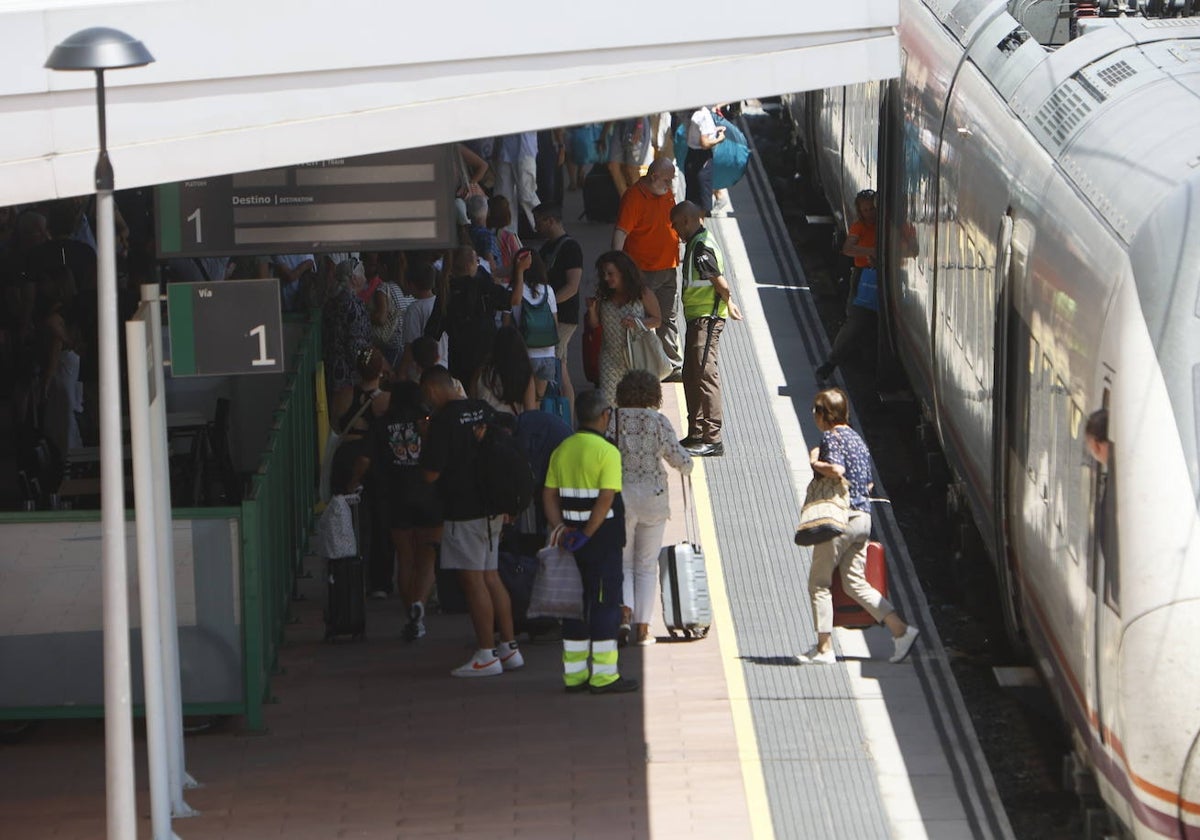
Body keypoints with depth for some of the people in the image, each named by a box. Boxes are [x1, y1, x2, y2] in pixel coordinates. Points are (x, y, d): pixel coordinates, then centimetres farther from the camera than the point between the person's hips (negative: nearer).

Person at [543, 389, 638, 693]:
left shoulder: (561, 451, 8)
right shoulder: (607, 452, -14)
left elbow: (549, 495, 5)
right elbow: (606, 499, -21)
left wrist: (560, 528, -3)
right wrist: (587, 535, -19)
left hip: (571, 537, 7)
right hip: (603, 537, -7)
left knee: (575, 602, 12)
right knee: (605, 603, -1)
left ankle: (574, 674, 15)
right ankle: (604, 675, -1)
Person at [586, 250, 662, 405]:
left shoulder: (643, 294, -5)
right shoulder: (603, 297, 4)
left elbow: (657, 320, -1)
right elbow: (595, 324, 10)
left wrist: (637, 323, -19)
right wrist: (591, 310, -10)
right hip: (611, 356, 3)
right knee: (607, 399, -6)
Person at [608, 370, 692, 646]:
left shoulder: (612, 419, -5)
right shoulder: (659, 421, -4)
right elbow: (679, 458, -3)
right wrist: (687, 465, 20)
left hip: (619, 496, 0)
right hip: (653, 498, 0)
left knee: (622, 562, 12)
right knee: (647, 566, 10)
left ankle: (624, 612, -13)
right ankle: (642, 628, 8)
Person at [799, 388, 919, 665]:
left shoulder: (831, 437, -10)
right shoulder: (857, 438, 17)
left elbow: (836, 470, -27)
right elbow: (869, 483, 18)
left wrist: (814, 462, -11)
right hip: (863, 517, 8)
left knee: (819, 581, 2)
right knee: (855, 582, 12)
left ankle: (824, 648, 1)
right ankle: (900, 630, 2)